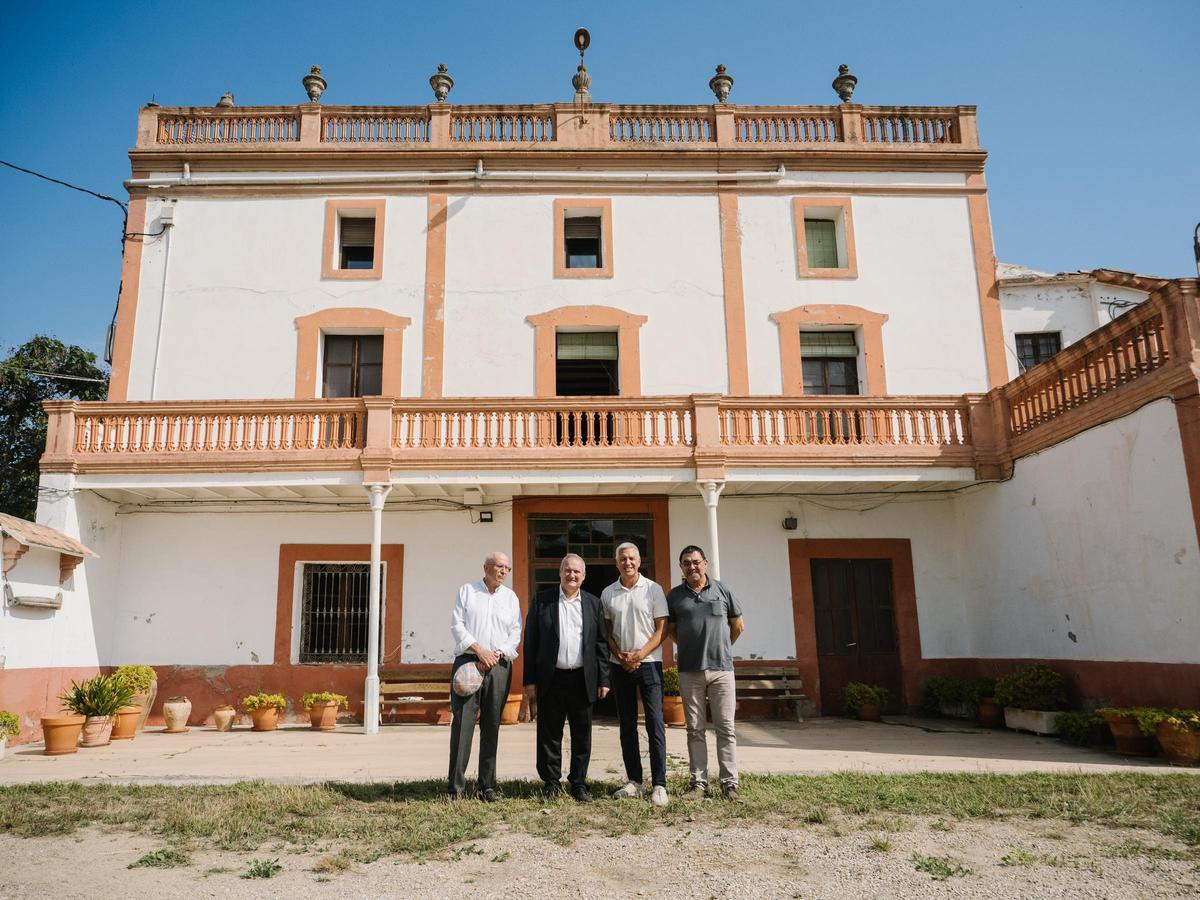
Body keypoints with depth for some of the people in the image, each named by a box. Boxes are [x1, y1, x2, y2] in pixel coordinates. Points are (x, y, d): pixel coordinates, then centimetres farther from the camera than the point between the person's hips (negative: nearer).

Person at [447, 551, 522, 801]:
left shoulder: (511, 597, 13)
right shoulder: (467, 590, 8)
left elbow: (515, 633, 9)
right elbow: (456, 625, 0)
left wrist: (496, 654, -7)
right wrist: (479, 650, -10)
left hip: (499, 665, 2)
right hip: (468, 661, -2)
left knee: (491, 725, 4)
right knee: (462, 722, -7)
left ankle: (487, 786, 10)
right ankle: (456, 785, -3)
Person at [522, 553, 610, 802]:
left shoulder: (593, 603, 7)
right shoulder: (542, 600, 2)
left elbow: (601, 644, 7)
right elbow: (530, 643, 0)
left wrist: (603, 680, 1)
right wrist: (530, 681, -4)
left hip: (582, 680, 1)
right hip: (551, 679, -1)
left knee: (582, 735, 8)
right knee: (549, 735, 6)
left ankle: (579, 783, 22)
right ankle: (551, 782, 20)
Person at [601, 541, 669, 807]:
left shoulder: (653, 589, -1)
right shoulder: (608, 593, 7)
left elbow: (661, 629, -4)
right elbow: (607, 631, 9)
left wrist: (639, 655, -13)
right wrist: (620, 656, -6)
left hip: (649, 663, -3)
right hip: (620, 665, 3)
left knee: (655, 724, -5)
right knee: (627, 725, 8)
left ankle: (659, 785, -1)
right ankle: (634, 782, 17)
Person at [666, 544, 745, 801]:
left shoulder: (722, 591, 4)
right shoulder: (674, 596, 5)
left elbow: (738, 626, 13)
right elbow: (671, 630, 16)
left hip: (721, 668, -1)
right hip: (689, 671, 1)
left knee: (726, 728, 1)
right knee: (695, 730, 6)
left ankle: (730, 784, 8)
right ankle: (699, 783, 13)